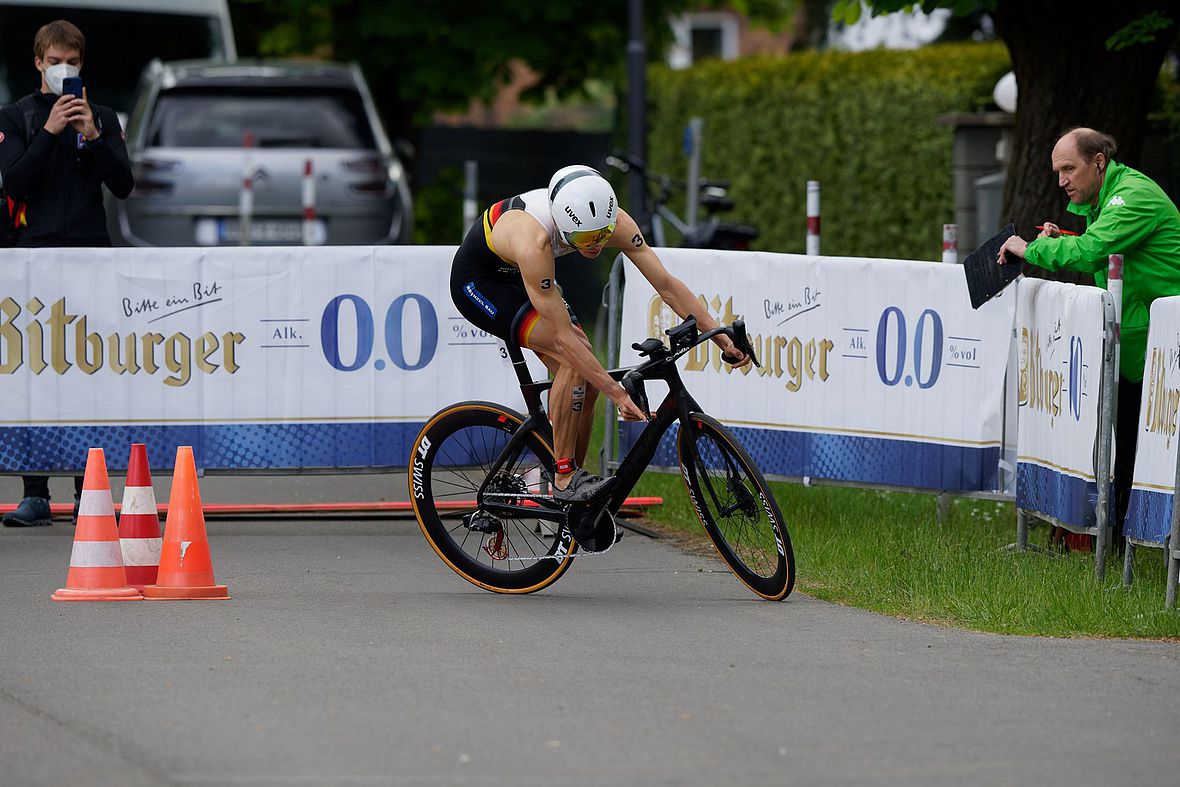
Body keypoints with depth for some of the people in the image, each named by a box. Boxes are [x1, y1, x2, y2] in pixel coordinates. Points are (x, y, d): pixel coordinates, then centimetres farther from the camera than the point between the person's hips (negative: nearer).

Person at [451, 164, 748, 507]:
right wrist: (618, 394, -39)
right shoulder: (535, 243, -42)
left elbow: (667, 285, -19)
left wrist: (720, 337, -26)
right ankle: (565, 478, -19)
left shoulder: (612, 221, -25)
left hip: (518, 274, 7)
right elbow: (564, 336, -39)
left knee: (585, 385, -4)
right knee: (575, 358, -26)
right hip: (477, 280, -7)